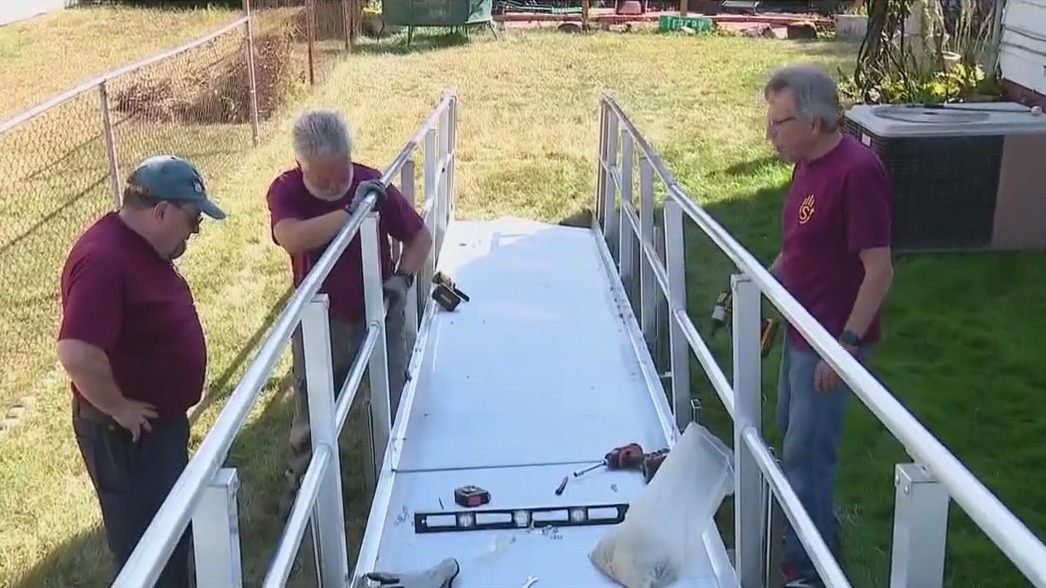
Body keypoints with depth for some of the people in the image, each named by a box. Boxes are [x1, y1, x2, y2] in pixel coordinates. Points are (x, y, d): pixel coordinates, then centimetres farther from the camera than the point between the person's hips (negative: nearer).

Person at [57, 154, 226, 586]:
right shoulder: (104, 259, -28)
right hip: (128, 432, -9)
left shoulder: (143, 244, 3)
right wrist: (118, 408, -23)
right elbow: (77, 354, -37)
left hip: (163, 418, 10)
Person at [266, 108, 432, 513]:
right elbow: (292, 238, -38)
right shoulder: (286, 190, -16)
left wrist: (402, 278, -20)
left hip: (379, 316, 1)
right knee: (312, 410, 14)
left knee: (390, 405, 13)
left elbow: (420, 236, -4)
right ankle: (301, 484, 37)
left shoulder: (372, 184, -15)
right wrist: (350, 211, -42)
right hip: (319, 322, 0)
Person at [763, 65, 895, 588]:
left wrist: (847, 344, -24)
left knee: (807, 451, 2)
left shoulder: (857, 171, -26)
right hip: (803, 328, 9)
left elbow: (879, 271, -25)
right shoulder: (808, 163, 2)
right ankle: (816, 525, 44)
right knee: (792, 431, 23)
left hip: (832, 339, -9)